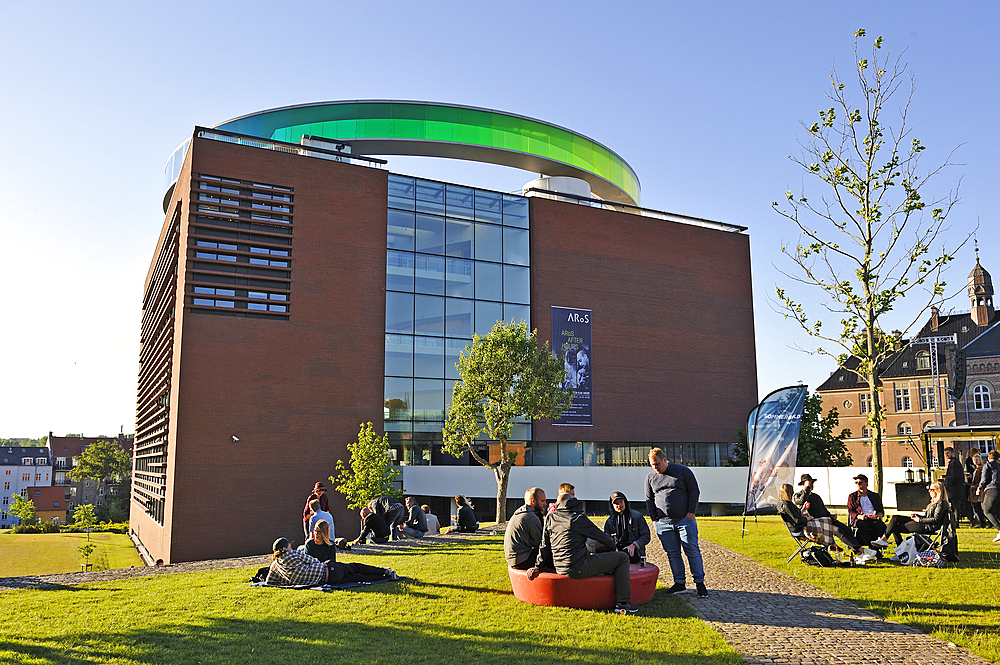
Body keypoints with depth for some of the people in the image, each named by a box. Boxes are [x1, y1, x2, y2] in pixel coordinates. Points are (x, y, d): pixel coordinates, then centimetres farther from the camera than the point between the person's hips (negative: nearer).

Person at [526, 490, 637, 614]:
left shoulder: (550, 518, 9)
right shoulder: (579, 518, -7)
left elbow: (544, 546, 15)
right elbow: (601, 536, 4)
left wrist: (537, 566, 25)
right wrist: (613, 545, 24)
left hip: (559, 569, 7)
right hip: (578, 569, -7)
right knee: (623, 558, 2)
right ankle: (622, 603, 1)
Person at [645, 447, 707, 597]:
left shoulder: (683, 471, 1)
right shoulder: (650, 478, 11)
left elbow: (694, 491, 3)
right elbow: (649, 500, 17)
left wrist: (691, 512, -5)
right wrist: (654, 519, 9)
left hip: (685, 520, -3)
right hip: (663, 523, 3)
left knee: (693, 551, -3)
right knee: (672, 554, 4)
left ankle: (700, 582, 6)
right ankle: (679, 582, 13)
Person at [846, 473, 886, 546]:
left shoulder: (875, 496, 22)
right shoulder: (852, 496, 18)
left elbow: (881, 511, 19)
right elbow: (851, 512, 8)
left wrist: (877, 515, -7)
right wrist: (860, 516, -14)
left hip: (873, 519, 2)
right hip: (859, 520, -1)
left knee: (881, 525, -33)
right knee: (861, 524, -38)